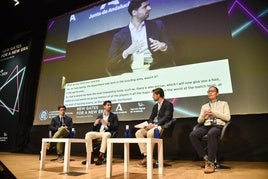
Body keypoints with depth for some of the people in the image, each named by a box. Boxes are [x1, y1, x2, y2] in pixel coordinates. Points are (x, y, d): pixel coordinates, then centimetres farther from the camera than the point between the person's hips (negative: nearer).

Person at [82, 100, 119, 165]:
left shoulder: (114, 116, 11)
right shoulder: (99, 116, 19)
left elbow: (116, 127, -1)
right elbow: (94, 129, 17)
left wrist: (107, 124, -15)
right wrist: (95, 124, -6)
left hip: (108, 132, -3)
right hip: (99, 132, 4)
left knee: (105, 135, -39)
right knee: (88, 134, -24)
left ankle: (100, 157, -35)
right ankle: (90, 156, -21)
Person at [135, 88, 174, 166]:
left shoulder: (168, 104, -2)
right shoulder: (155, 106, 21)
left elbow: (166, 118, -14)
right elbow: (151, 118, 16)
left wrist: (155, 125, -21)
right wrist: (150, 123, -7)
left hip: (162, 126, -8)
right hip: (153, 126, 8)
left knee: (150, 133, -35)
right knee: (138, 133, -14)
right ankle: (145, 155, -16)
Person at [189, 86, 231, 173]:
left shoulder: (224, 103, 16)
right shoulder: (204, 106, 23)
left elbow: (227, 118, 1)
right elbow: (199, 121, 16)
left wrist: (214, 113, -9)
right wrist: (204, 115, -6)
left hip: (218, 125, -3)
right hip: (206, 126, 4)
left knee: (211, 134, -40)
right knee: (192, 135, -27)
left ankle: (211, 162, -31)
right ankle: (205, 158, -15)